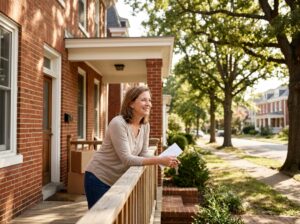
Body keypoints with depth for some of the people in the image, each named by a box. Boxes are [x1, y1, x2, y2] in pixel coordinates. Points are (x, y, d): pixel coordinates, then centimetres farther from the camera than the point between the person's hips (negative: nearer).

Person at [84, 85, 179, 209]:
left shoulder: (145, 125, -2)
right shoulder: (118, 124, -24)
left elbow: (143, 155, 0)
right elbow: (126, 159, -28)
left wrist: (163, 160, -19)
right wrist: (159, 160, -33)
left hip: (118, 180, 7)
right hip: (98, 179, -7)